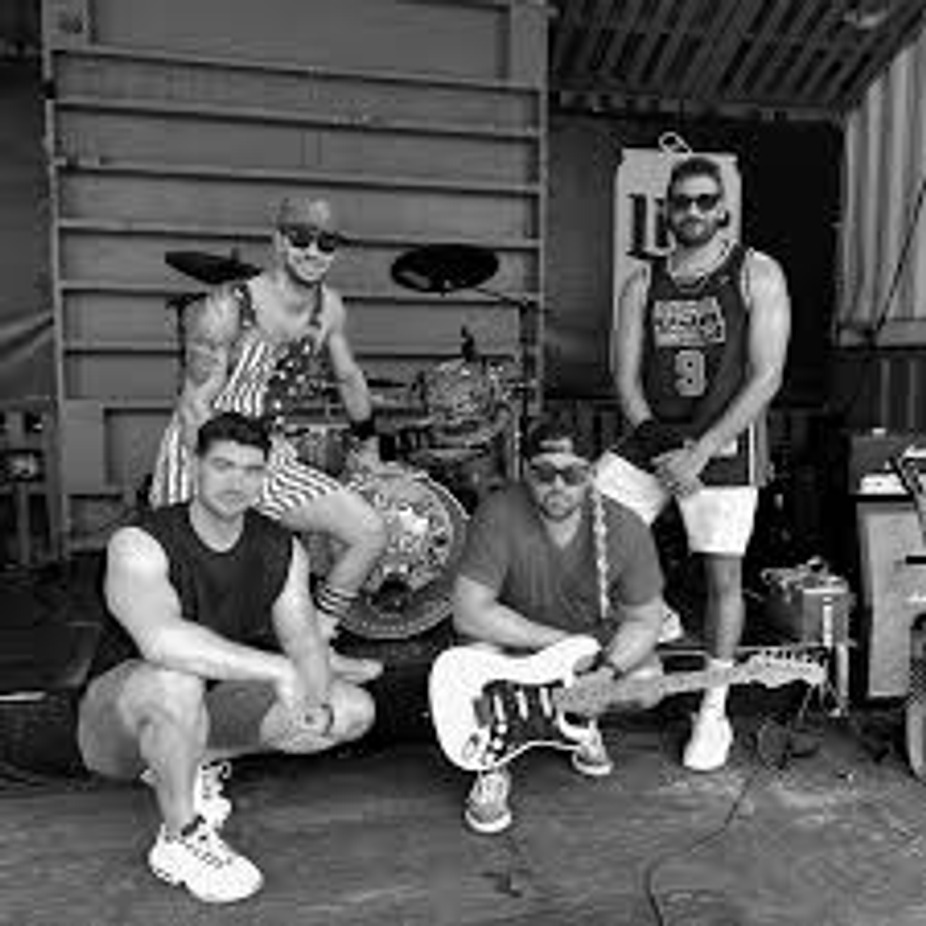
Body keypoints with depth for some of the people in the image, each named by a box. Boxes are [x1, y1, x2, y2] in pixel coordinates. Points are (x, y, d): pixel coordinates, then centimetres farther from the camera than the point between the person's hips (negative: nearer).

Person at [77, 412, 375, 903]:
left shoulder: (282, 549, -5)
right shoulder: (139, 544, -23)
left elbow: (306, 641, -10)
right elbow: (160, 640, -41)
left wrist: (316, 705, -31)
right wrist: (276, 668, -44)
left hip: (208, 709, 6)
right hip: (116, 713, -5)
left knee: (353, 710, -7)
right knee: (175, 680, -41)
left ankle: (196, 760, 3)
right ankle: (180, 839, -17)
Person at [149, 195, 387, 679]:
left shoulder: (329, 308, -1)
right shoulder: (227, 309, -18)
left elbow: (349, 377, 16)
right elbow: (195, 408, -18)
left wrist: (367, 444, 27)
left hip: (273, 458, 6)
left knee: (371, 532, 0)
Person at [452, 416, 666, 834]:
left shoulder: (626, 529, -19)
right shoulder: (498, 516, -29)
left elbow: (643, 620, -11)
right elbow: (469, 613, -31)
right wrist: (561, 644, -30)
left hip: (594, 638, 3)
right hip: (514, 642, -2)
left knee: (647, 681, -20)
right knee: (480, 649, -33)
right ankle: (492, 768, -6)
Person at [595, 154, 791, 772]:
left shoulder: (758, 276, -1)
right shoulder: (643, 285, 10)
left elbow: (766, 378, -9)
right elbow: (628, 378, 6)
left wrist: (699, 453, -15)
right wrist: (658, 449, -9)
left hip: (726, 443, -3)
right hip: (651, 438, 4)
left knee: (723, 579, 2)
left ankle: (714, 714, 19)